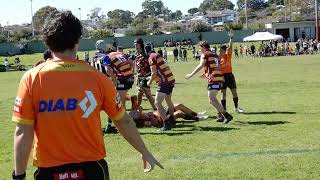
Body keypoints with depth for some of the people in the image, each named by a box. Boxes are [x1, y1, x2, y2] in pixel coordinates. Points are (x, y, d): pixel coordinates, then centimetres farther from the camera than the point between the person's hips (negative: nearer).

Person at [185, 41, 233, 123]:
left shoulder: (205, 54, 0)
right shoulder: (215, 55, 23)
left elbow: (201, 66, -13)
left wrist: (191, 74, -12)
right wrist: (205, 74, 39)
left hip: (213, 79, -9)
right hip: (220, 79, 9)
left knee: (212, 100, -12)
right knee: (212, 98, 21)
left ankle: (226, 115, -20)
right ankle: (221, 116, 18)